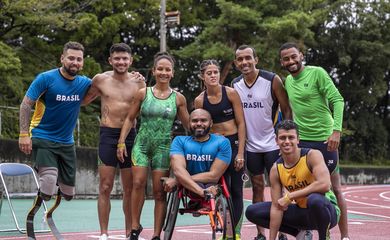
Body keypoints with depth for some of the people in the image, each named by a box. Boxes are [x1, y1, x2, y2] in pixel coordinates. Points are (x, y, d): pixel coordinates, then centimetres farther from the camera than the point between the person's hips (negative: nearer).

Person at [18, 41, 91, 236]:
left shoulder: (84, 83, 1)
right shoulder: (46, 79, -11)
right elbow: (26, 104, -9)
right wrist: (24, 134, -17)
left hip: (67, 143, 5)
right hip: (43, 140, -5)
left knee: (68, 194, 9)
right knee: (48, 187, -24)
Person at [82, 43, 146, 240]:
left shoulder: (137, 81, 4)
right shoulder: (101, 79, 2)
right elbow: (83, 100, 18)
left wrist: (143, 85, -12)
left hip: (130, 135, 2)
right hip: (108, 135, -2)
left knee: (130, 189, 9)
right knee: (105, 187, -3)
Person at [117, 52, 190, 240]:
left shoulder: (178, 98, 3)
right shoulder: (143, 93, 3)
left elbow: (188, 126, 10)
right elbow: (130, 119, 8)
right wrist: (121, 142, 1)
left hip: (163, 147, 0)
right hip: (142, 145, 0)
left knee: (160, 192, 1)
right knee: (138, 183, -15)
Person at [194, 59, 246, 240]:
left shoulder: (231, 93, -5)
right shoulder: (199, 100, -1)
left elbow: (241, 123, -5)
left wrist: (240, 153, -10)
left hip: (234, 143, -1)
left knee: (236, 190, 1)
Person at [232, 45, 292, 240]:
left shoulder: (272, 80, -10)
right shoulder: (235, 85, 2)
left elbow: (287, 110, -7)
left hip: (273, 143, -4)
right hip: (251, 145, 4)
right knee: (257, 187, 7)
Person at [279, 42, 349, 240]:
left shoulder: (317, 73, -9)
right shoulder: (288, 81, 9)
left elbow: (337, 101, -14)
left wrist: (336, 130, -24)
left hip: (324, 140, -5)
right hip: (300, 141, 5)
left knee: (334, 189, 3)